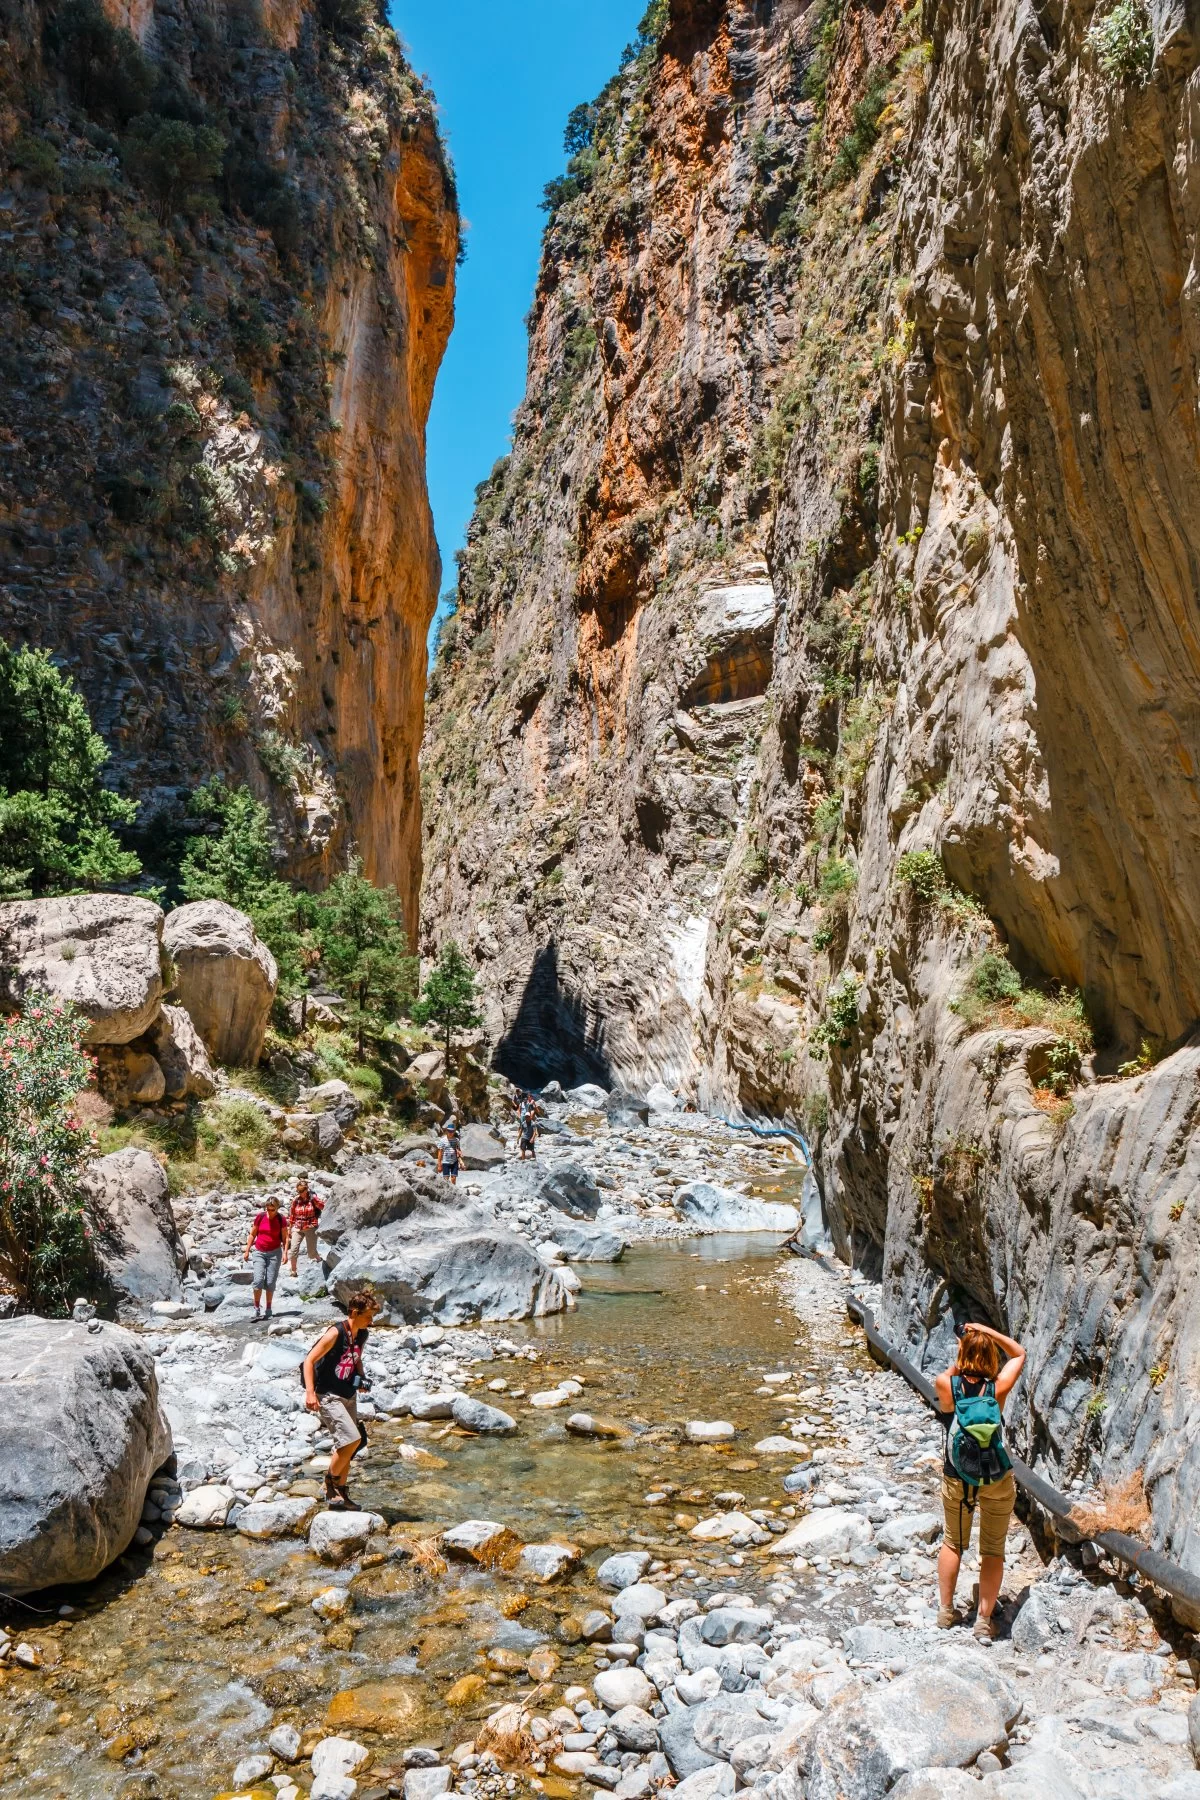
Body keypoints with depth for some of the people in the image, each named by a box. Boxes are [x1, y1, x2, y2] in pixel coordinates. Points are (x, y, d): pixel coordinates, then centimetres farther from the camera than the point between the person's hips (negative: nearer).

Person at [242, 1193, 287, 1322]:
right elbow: (252, 1234, 6)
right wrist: (247, 1251, 5)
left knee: (270, 1282, 0)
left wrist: (285, 1253, -11)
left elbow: (285, 1238, -2)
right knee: (258, 1280, -13)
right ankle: (257, 1308, -2)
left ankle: (268, 1309, 13)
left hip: (274, 1253, -1)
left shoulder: (281, 1219, -6)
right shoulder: (260, 1217, -4)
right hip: (259, 1252, 1)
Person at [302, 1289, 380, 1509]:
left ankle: (338, 1494, 24)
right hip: (328, 1396, -8)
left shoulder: (361, 1335, 3)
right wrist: (310, 1392, -29)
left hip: (348, 1395, 8)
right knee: (352, 1439, -16)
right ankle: (331, 1481, 7)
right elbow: (309, 1360, -21)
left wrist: (361, 1379, 3)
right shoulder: (335, 1333, -21)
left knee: (348, 1445, 11)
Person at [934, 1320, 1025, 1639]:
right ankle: (984, 1620, 18)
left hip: (956, 1479, 1)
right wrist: (988, 1331, -8)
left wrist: (963, 1349, 4)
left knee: (953, 1543, 22)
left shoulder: (946, 1385, -18)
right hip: (997, 1481, -1)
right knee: (993, 1550, 16)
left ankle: (946, 1610, 29)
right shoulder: (998, 1389, -18)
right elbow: (1019, 1353, -1)